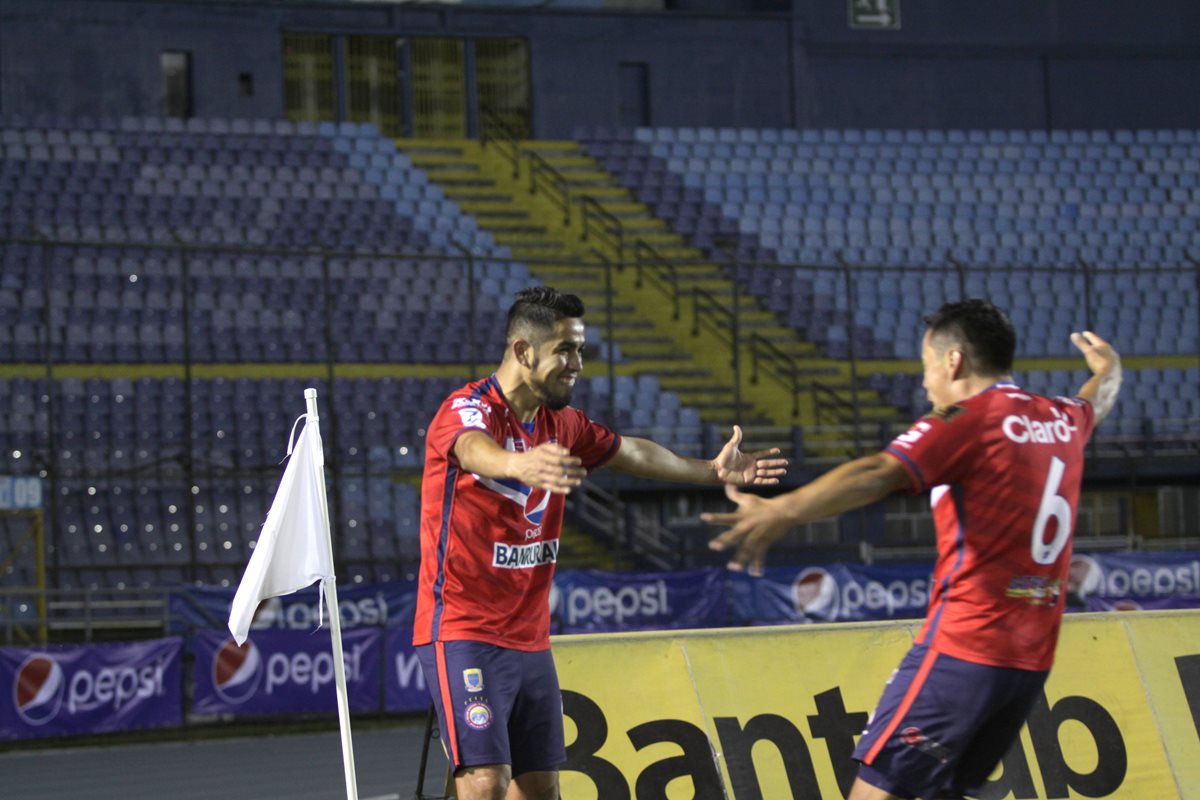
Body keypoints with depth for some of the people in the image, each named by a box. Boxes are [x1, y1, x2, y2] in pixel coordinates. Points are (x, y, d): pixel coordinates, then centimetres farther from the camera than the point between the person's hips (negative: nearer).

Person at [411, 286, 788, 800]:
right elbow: (475, 449, -40)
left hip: (529, 638, 8)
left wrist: (711, 470, 27)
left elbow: (631, 453, 25)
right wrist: (519, 464, -62)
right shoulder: (468, 408, -16)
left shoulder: (561, 424, 9)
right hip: (463, 635, -8)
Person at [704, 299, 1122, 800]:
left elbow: (878, 475, -26)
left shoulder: (964, 422, -9)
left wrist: (782, 511, -38)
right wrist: (1108, 368, 63)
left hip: (963, 648, -8)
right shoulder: (1062, 420, 13)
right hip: (1032, 660, 8)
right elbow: (1097, 402, 39)